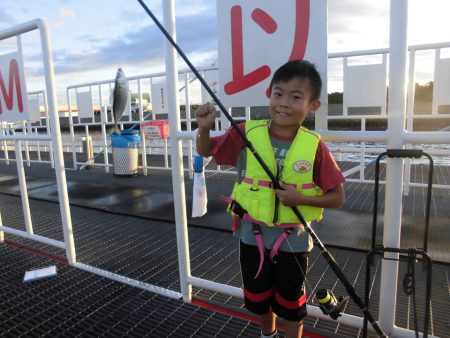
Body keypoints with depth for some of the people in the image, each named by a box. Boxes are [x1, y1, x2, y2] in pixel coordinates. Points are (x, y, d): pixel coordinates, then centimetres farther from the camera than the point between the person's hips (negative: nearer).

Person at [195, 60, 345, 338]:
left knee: (291, 301, 19)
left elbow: (338, 197, -9)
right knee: (257, 296, 25)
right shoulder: (246, 133, -11)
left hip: (293, 240, -2)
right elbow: (206, 151, 2)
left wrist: (300, 198, -24)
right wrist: (204, 128, -17)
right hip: (253, 235, 3)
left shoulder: (315, 146, -14)